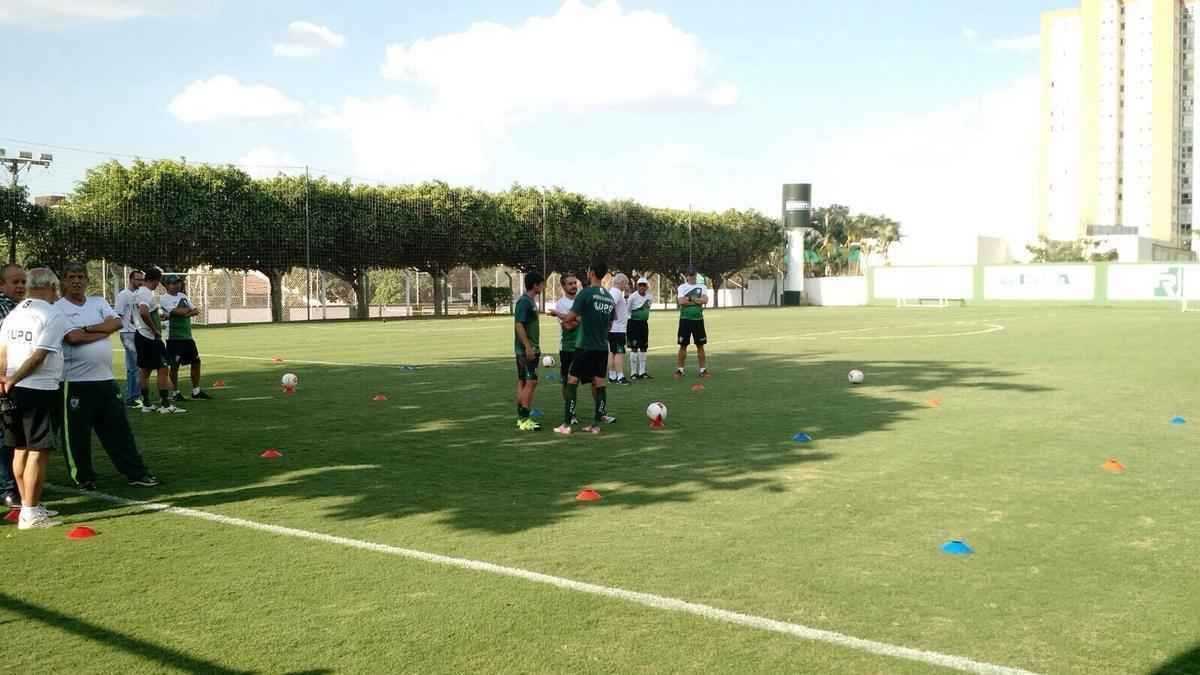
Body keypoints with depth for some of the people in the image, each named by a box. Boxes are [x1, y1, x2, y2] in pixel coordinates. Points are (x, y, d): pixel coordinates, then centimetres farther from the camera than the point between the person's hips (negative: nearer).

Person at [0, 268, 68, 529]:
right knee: (38, 452, -2)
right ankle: (30, 514, 0)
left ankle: (29, 505, 26)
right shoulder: (52, 315, -11)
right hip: (41, 390, -8)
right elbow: (38, 357, -15)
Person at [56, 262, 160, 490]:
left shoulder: (98, 302, 13)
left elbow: (117, 323, -3)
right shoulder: (58, 309, -4)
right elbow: (73, 337, -18)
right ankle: (83, 478, 19)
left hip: (105, 378, 5)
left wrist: (87, 329, -12)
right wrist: (103, 330, -7)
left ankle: (136, 473, 14)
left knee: (119, 428, 9)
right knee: (77, 433, 5)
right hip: (75, 381, -5)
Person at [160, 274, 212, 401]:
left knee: (196, 361, 8)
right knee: (174, 365, -3)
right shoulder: (164, 299, -9)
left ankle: (196, 391, 17)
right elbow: (178, 311, -21)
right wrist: (190, 310, -4)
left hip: (188, 336, 7)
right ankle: (175, 392, 10)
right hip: (174, 337, -7)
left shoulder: (183, 296, 13)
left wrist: (185, 312, -14)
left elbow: (195, 311, 6)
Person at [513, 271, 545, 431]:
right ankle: (525, 420, -10)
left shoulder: (530, 301, 15)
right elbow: (519, 325, -21)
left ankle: (521, 418, 15)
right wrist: (528, 347, -24)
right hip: (527, 350, -10)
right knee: (531, 382, -10)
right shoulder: (525, 301, -15)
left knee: (522, 382, 11)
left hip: (530, 349, 10)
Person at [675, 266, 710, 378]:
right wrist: (697, 300, -10)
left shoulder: (702, 287, 7)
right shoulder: (682, 287, 4)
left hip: (698, 319, 1)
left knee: (700, 345, 4)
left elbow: (705, 300, -10)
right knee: (683, 345, 2)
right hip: (685, 319, -1)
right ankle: (679, 369, 8)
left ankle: (703, 369, 10)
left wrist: (690, 298, -11)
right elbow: (681, 302, -14)